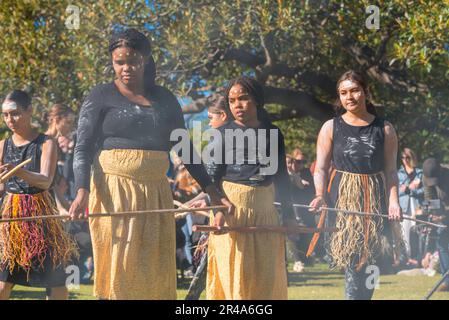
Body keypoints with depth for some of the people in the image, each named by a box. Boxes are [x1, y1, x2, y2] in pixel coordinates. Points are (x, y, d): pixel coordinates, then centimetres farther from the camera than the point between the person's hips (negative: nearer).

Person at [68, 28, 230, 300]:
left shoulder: (165, 99, 13)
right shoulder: (102, 97, 3)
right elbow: (83, 149, -3)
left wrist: (211, 190, 12)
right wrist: (82, 191, -19)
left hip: (155, 193, 4)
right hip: (114, 191, -4)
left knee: (157, 269, 3)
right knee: (118, 267, -6)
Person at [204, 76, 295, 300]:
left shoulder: (273, 133, 9)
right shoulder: (224, 134, 0)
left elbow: (282, 176, 14)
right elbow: (212, 175, -4)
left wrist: (288, 213, 12)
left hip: (264, 209, 3)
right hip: (231, 207, -3)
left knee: (267, 272, 6)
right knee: (233, 271, -1)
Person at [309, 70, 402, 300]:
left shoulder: (384, 129, 6)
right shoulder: (331, 128, 4)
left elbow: (391, 171, 5)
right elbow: (320, 169, 3)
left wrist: (393, 202, -9)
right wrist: (320, 195, -15)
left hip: (374, 200, 1)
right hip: (342, 198, -1)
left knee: (370, 259, 1)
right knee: (350, 258, -9)